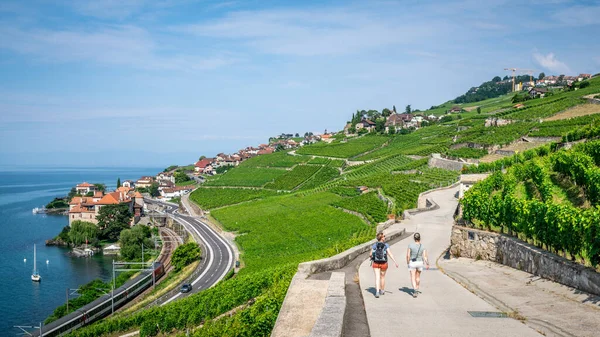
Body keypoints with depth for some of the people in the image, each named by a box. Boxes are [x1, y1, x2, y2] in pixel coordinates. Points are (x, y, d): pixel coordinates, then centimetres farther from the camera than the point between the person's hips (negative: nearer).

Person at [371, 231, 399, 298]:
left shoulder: (374, 245, -3)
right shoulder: (386, 245, -8)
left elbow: (371, 254, 1)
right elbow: (390, 254, -17)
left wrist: (372, 258, 23)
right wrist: (395, 262, -19)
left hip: (376, 263, 0)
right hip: (384, 264, 0)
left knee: (377, 278, -3)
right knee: (382, 277, 19)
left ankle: (377, 291, -21)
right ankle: (382, 290, 35)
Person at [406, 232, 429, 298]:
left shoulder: (410, 245, -13)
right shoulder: (423, 246, -8)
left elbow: (408, 255, -12)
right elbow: (425, 256, -11)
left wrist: (407, 262, 3)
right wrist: (427, 264, -1)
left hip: (412, 263, -3)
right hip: (420, 262, 3)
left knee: (413, 278, 0)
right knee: (418, 276, 22)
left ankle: (415, 290, -20)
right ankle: (417, 290, 33)